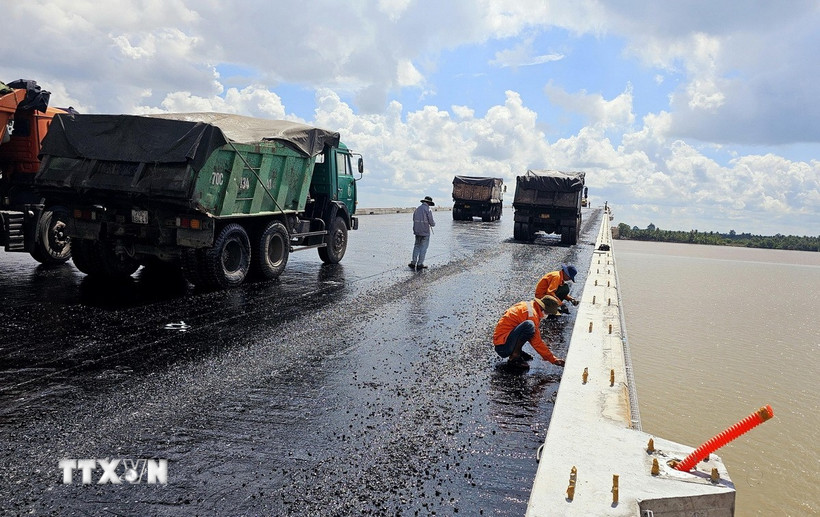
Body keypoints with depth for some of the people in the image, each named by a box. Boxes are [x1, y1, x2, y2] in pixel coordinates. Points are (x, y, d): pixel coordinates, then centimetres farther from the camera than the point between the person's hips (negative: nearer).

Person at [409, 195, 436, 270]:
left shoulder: (416, 209, 6)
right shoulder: (428, 210, -12)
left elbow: (414, 220, 12)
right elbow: (432, 223, -13)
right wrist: (433, 223, 10)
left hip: (417, 231, 5)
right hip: (425, 232, -5)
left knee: (416, 246, 16)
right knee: (423, 248, 4)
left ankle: (413, 263, 11)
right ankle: (419, 264, 7)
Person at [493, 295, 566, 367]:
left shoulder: (528, 305, 11)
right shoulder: (532, 313, -17)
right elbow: (537, 342, -15)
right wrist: (554, 360, -8)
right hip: (502, 346, -10)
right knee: (529, 325, -30)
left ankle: (518, 352, 7)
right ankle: (514, 357, -17)